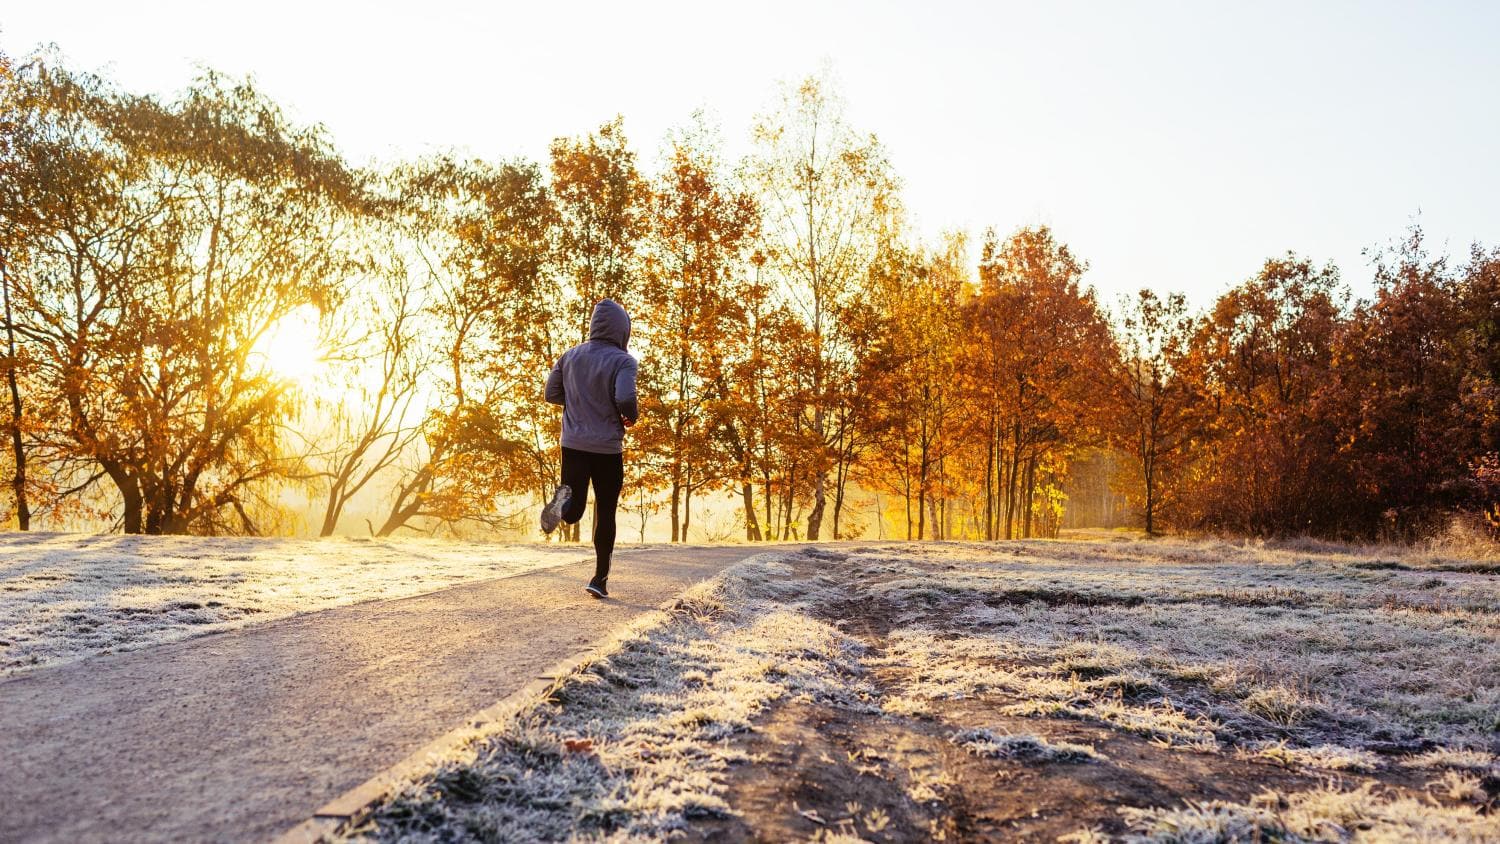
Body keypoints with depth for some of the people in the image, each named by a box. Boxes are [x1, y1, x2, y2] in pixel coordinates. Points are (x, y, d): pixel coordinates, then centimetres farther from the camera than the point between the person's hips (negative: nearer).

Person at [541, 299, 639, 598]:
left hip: (573, 445, 3)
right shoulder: (622, 360, -11)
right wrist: (632, 416, -3)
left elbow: (551, 393, 8)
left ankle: (563, 501, -26)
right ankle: (600, 578, 13)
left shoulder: (570, 355, 4)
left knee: (573, 513, 9)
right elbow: (625, 398, -24)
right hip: (608, 449, -3)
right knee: (605, 513, 11)